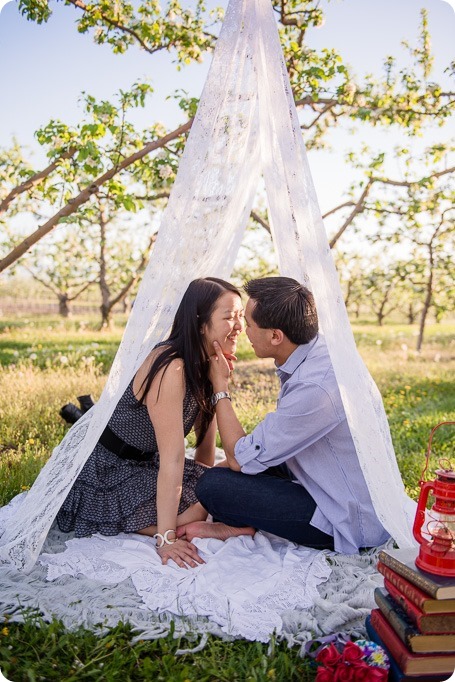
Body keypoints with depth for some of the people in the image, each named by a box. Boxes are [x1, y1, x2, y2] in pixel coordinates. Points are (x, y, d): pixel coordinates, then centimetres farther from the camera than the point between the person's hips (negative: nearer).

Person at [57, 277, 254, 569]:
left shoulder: (209, 364, -2)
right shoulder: (170, 369, -30)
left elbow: (206, 440, 3)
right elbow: (172, 458, -31)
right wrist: (166, 538, -26)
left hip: (146, 462, 9)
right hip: (109, 471, -9)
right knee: (191, 516, -25)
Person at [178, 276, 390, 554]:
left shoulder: (315, 390, -33)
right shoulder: (321, 350, -4)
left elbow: (240, 460, -20)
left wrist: (220, 386, -12)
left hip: (349, 526, -9)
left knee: (213, 485, -17)